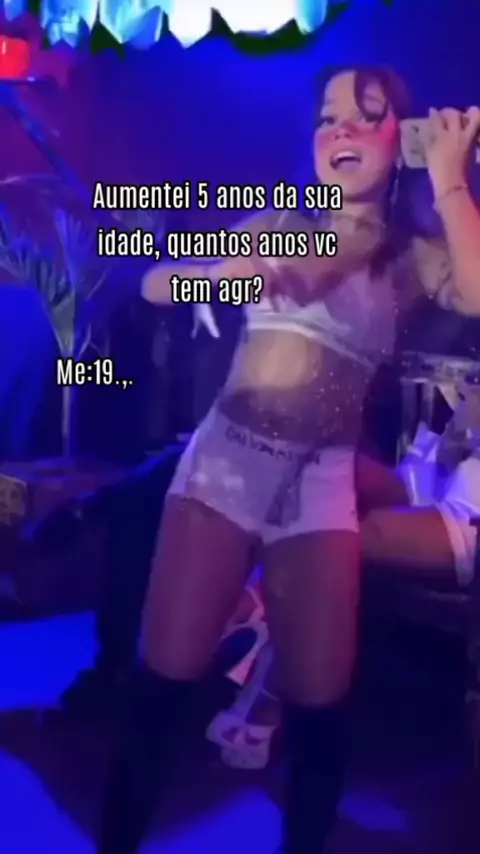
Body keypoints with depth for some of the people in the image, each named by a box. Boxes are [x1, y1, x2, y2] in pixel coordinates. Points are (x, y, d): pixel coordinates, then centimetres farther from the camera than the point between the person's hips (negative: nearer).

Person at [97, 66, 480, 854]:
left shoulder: (411, 258, 6)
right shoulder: (275, 225, 11)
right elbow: (154, 285, 9)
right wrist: (227, 270, -10)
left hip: (321, 483, 0)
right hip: (223, 459, 1)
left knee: (319, 704, 4)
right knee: (162, 680, 0)